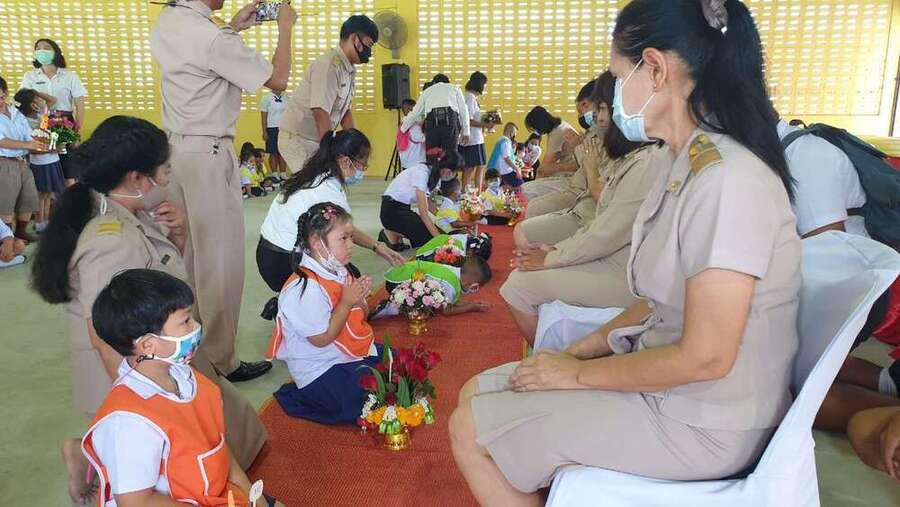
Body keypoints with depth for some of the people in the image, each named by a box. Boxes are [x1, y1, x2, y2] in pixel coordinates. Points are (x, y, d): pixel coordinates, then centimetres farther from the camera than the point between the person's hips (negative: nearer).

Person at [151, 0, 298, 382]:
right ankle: (222, 362, 10)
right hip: (209, 156, -9)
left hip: (174, 148, 9)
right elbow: (278, 80, -13)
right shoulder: (213, 38, -21)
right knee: (220, 261, 0)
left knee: (186, 253, 19)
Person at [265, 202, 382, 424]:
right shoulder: (306, 288, -25)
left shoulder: (340, 272, 4)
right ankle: (297, 397, -1)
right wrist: (346, 303, -21)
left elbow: (359, 318, 13)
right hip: (320, 370, -9)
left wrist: (360, 299, -10)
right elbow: (321, 339, -23)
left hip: (353, 354, 9)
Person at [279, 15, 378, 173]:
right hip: (297, 140, -9)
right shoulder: (329, 65, -21)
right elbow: (320, 113, -27)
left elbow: (346, 112, 13)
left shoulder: (350, 70, 8)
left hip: (319, 141, 9)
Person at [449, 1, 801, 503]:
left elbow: (705, 357, -25)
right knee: (477, 394, 8)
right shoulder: (681, 162, 5)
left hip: (703, 424, -8)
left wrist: (579, 374, -13)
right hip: (662, 373, 8)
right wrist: (582, 349, 1)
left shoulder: (726, 178, -26)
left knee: (471, 432, -6)